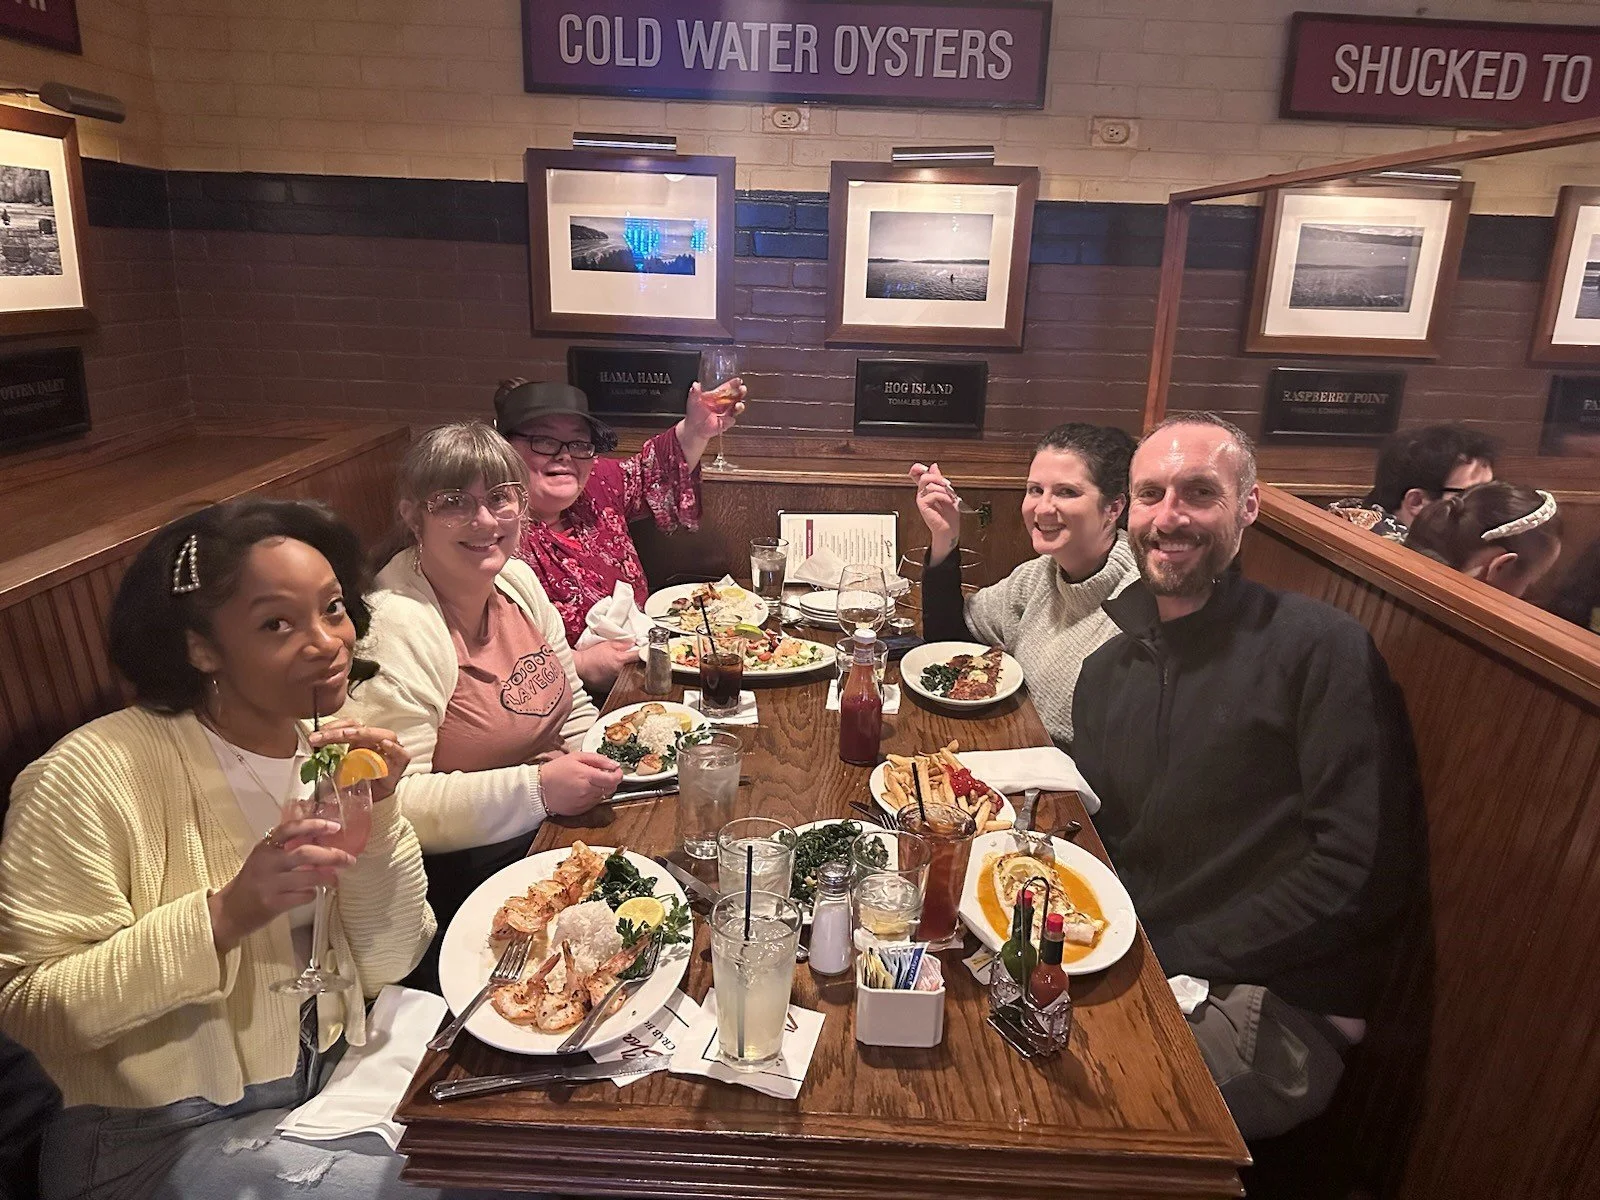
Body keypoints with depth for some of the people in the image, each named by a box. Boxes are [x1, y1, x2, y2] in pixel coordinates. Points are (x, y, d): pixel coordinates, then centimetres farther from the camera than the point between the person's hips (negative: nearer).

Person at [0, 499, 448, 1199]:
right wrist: (224, 916, -32)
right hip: (158, 1138, -5)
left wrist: (377, 815, -18)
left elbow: (386, 966, -3)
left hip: (330, 1080, 5)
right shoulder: (91, 777, -20)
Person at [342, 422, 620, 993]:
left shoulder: (518, 580, 4)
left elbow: (573, 709, 16)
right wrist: (534, 789, -27)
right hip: (454, 877, -7)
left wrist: (590, 767, -3)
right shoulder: (394, 627, -20)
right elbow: (390, 804, -23)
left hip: (555, 833, 8)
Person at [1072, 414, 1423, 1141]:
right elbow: (1098, 837, 10)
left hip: (1276, 1006, -6)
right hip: (1127, 966, 6)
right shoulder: (1108, 669, 9)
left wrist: (1171, 953, -17)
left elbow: (1362, 878, -17)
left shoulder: (1320, 650, -13)